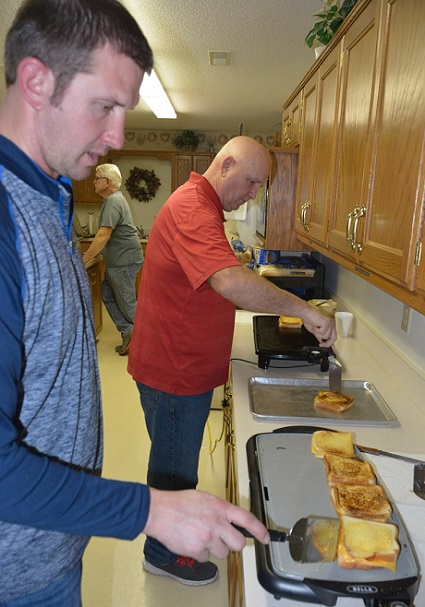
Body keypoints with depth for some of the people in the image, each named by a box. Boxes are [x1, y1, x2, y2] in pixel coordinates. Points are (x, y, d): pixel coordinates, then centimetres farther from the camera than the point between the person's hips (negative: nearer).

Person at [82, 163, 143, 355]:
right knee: (108, 296, 12)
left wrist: (85, 258, -19)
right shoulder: (114, 199, 15)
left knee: (126, 302, 0)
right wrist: (92, 253, 14)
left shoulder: (113, 202, -18)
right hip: (117, 260, 10)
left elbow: (103, 236, -26)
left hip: (124, 260, -10)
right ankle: (129, 333, 16)